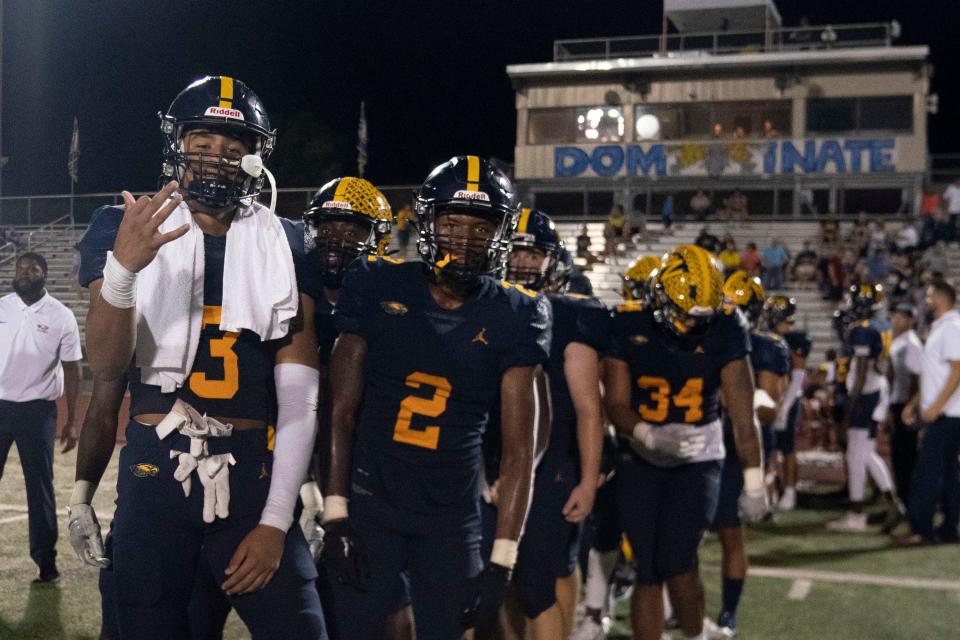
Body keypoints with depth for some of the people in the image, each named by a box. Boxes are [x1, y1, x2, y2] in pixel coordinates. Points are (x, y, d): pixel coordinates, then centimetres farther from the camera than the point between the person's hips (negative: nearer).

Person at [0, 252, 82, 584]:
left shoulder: (61, 316, -2)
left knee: (40, 486, 5)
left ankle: (45, 559, 13)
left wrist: (72, 422, -3)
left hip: (37, 410, -2)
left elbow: (71, 370, 1)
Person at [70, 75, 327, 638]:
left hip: (253, 482, 0)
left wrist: (276, 522, -6)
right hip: (153, 476, 0)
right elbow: (106, 370, -8)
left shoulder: (286, 249, 2)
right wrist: (123, 267, -25)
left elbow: (300, 402, 0)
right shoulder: (128, 233, 2)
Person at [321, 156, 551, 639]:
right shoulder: (377, 286, -4)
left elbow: (518, 450, -4)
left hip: (453, 522, 1)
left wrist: (501, 561, -8)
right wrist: (334, 516, -9)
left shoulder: (513, 317, -3)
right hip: (369, 507, -1)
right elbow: (341, 411, -2)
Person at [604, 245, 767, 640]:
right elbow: (616, 405, -10)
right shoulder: (628, 327, -11)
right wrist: (651, 435, -30)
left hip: (698, 462, -1)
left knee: (677, 564, -12)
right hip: (640, 463, 1)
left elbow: (743, 414, -8)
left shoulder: (724, 331, -10)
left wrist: (754, 482, -8)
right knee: (648, 573, 4)